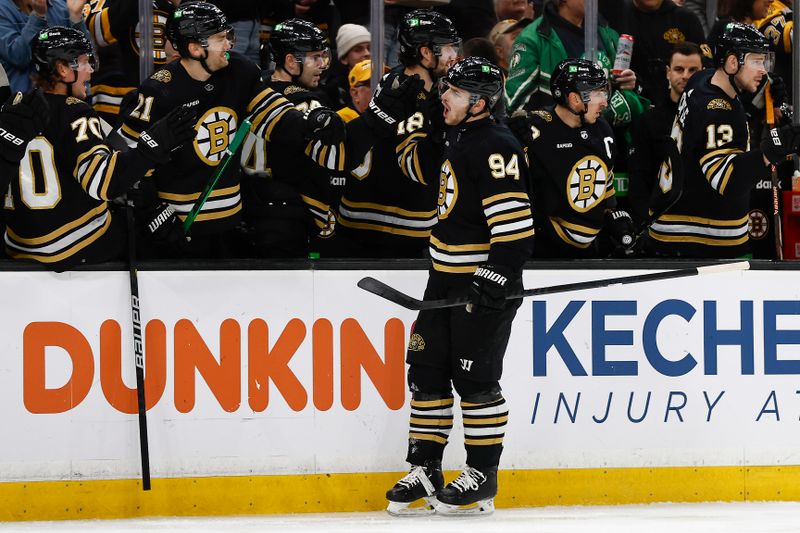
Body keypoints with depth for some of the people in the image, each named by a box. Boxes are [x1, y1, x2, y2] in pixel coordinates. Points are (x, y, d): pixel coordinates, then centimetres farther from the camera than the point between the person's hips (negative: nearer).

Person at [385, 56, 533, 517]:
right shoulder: (461, 140, 13)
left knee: (474, 378, -5)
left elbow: (515, 225, -24)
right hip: (447, 280, 10)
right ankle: (425, 470, 13)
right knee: (427, 370, 7)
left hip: (486, 283, -10)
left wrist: (495, 279, -27)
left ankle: (482, 478, 4)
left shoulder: (496, 149, -18)